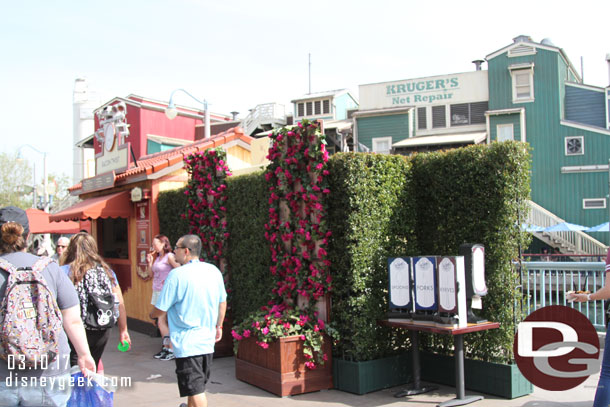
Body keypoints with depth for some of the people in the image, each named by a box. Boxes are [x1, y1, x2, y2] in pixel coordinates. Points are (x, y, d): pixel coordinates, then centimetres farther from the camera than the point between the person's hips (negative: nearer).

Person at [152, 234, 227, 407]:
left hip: (186, 343, -7)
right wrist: (218, 326, 25)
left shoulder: (177, 275, -17)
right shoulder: (214, 271, 1)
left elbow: (160, 309, -12)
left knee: (195, 389, -1)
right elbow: (222, 302, 12)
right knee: (199, 384, 24)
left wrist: (153, 314, 10)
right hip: (208, 341, 7)